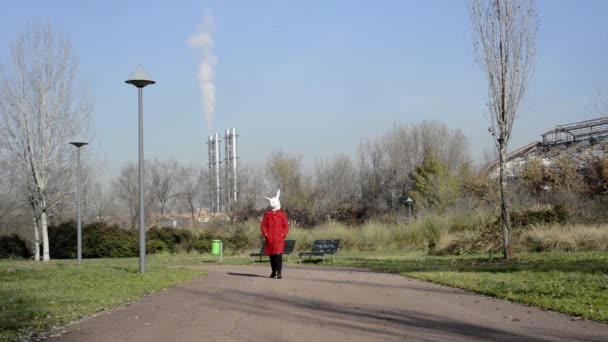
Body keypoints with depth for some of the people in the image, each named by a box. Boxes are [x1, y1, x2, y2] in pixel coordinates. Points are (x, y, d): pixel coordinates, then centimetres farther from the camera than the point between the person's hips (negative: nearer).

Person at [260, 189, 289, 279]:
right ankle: (273, 271, 22)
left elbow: (286, 226, 5)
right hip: (270, 239, 2)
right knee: (271, 255, 9)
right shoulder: (267, 214, 8)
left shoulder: (282, 214, 5)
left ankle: (279, 272, -11)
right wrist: (265, 234, -4)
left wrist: (283, 235, -6)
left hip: (279, 239, -2)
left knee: (278, 255, -12)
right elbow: (263, 225, 7)